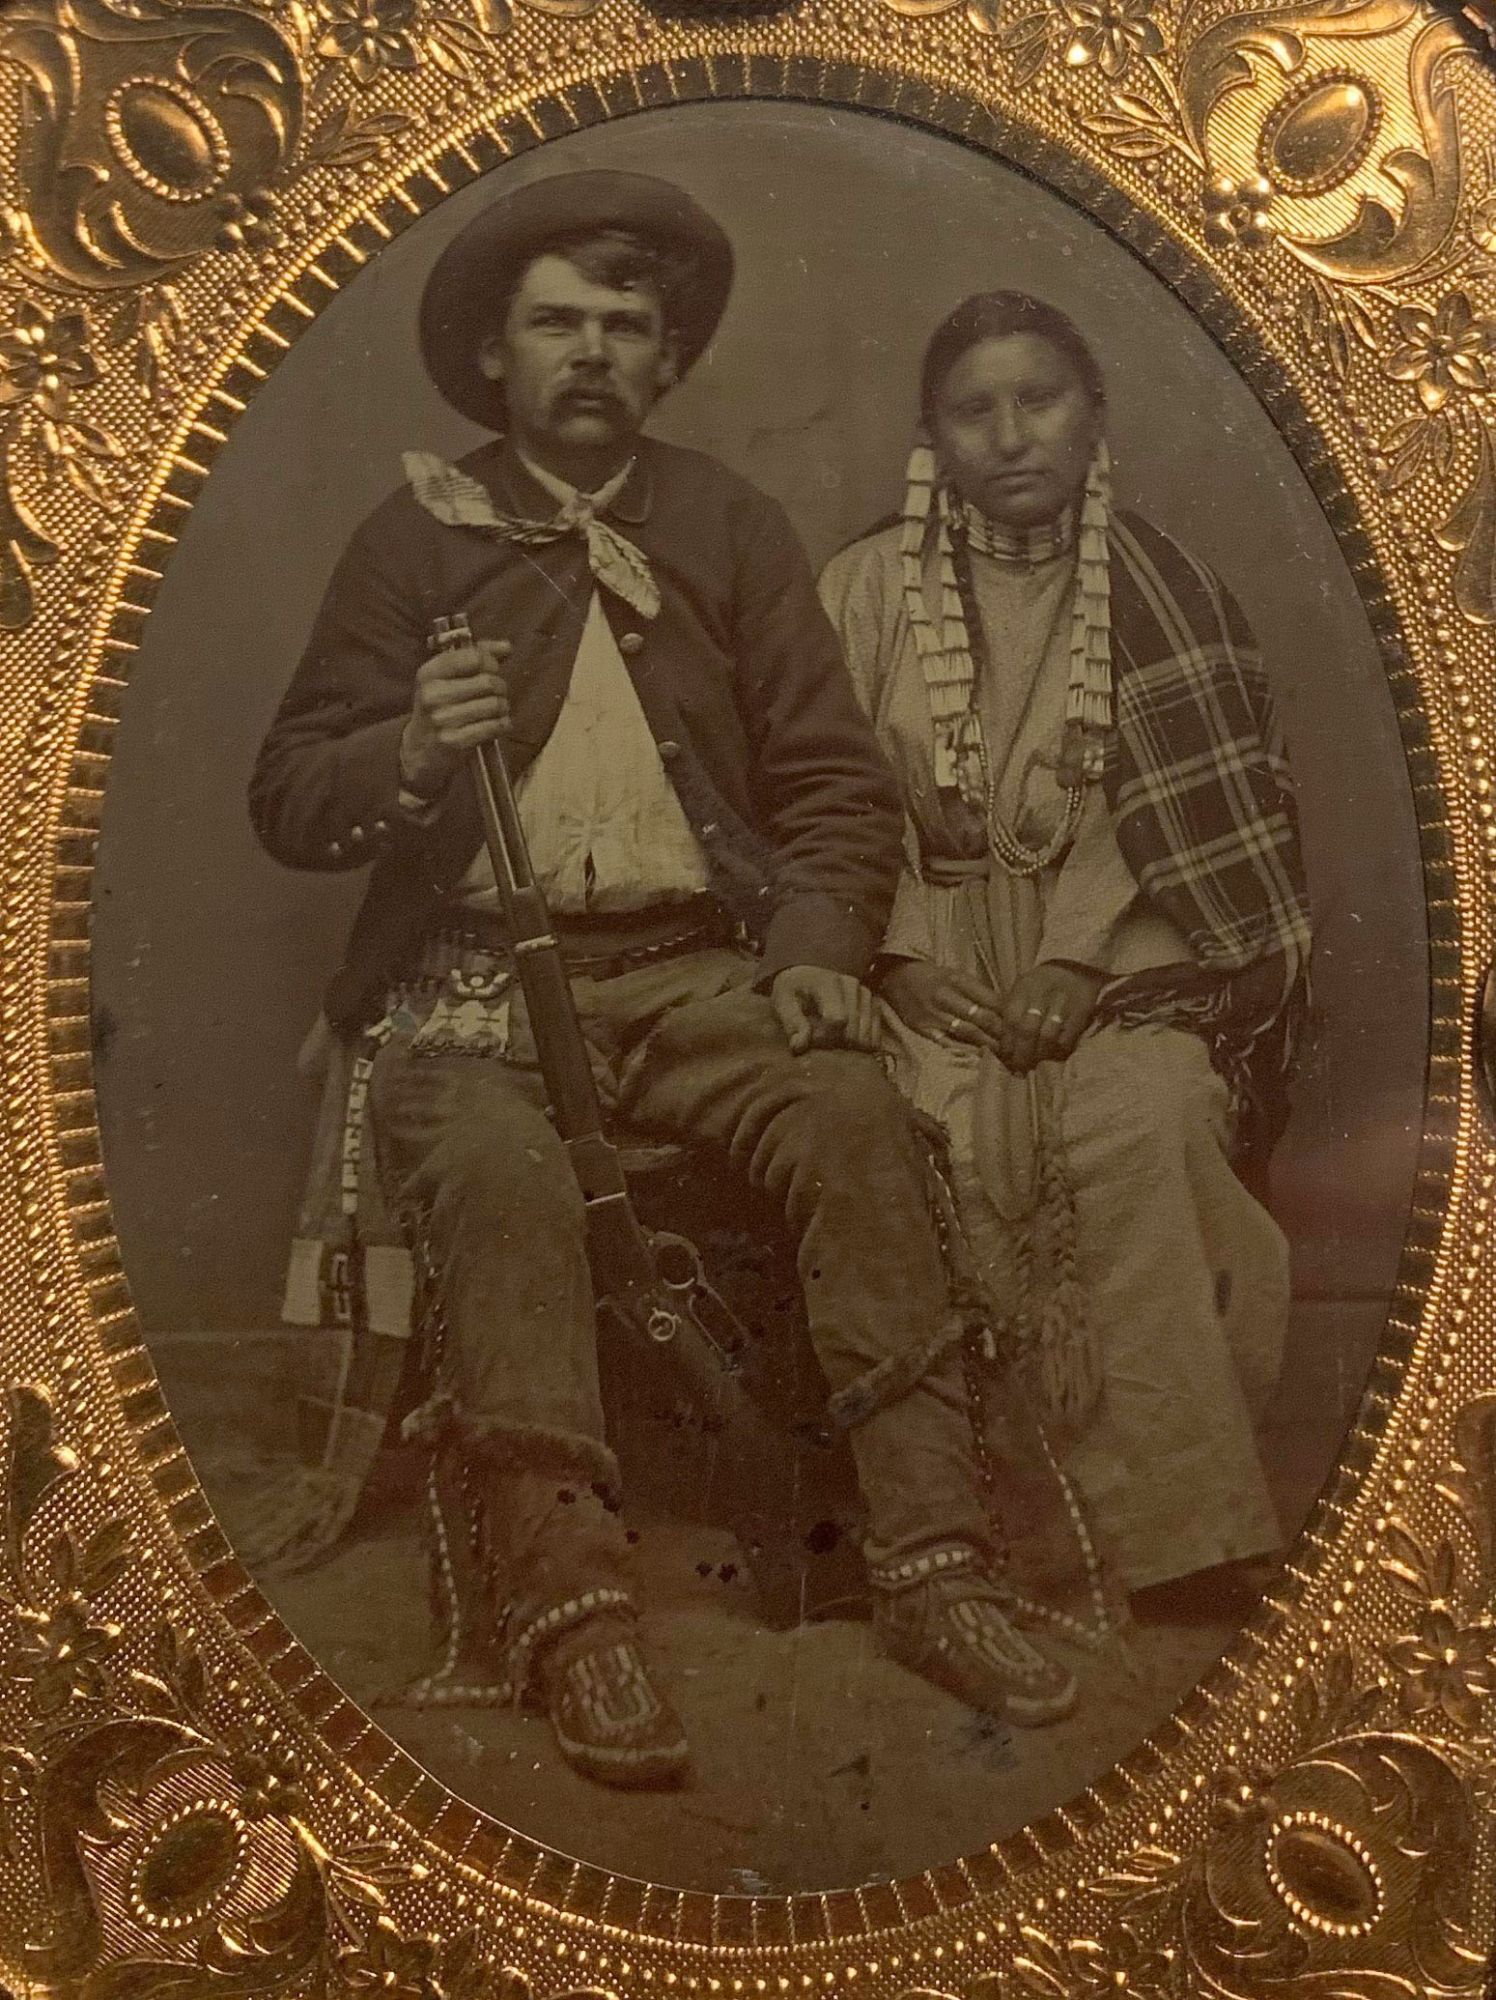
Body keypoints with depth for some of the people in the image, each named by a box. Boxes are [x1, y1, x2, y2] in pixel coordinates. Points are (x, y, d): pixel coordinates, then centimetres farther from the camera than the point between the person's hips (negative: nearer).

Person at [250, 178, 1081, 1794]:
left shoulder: (729, 528, 14)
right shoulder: (417, 537, 9)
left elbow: (835, 778, 9)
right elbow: (286, 800, 6)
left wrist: (819, 946, -10)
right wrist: (411, 753, -16)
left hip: (693, 967, 2)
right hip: (475, 977, -1)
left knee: (855, 1116, -27)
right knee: (502, 1177, -33)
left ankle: (934, 1571, -21)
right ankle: (569, 1617, -28)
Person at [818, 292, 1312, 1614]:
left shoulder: (1167, 597, 8)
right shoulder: (869, 589, 9)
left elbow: (1196, 820, 1)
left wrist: (1077, 962, -13)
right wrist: (907, 958, -11)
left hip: (1116, 954, 0)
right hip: (934, 958, 0)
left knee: (1141, 1119, -31)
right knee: (945, 1136, -30)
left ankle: (1170, 1517, -23)